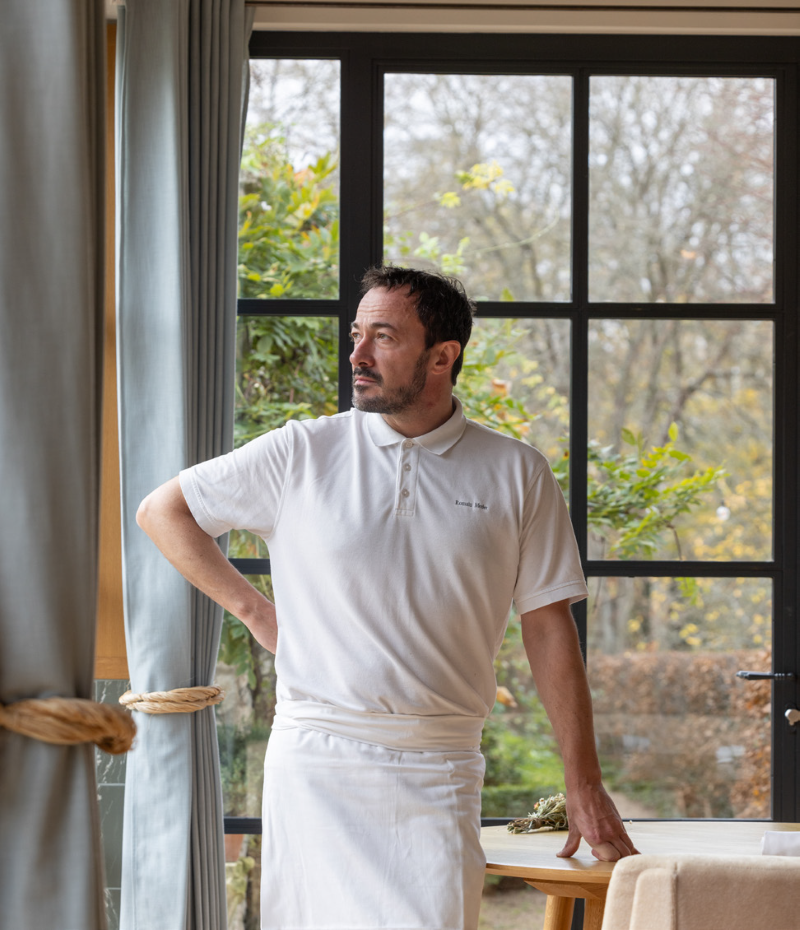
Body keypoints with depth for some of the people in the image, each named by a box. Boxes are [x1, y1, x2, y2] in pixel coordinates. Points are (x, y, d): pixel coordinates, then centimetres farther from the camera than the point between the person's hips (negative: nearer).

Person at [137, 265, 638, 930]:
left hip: (440, 772, 0)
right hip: (316, 759, 0)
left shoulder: (516, 474, 5)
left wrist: (585, 787, 2)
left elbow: (550, 629, 6)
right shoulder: (301, 453, 4)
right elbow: (162, 510, 13)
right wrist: (254, 610, 6)